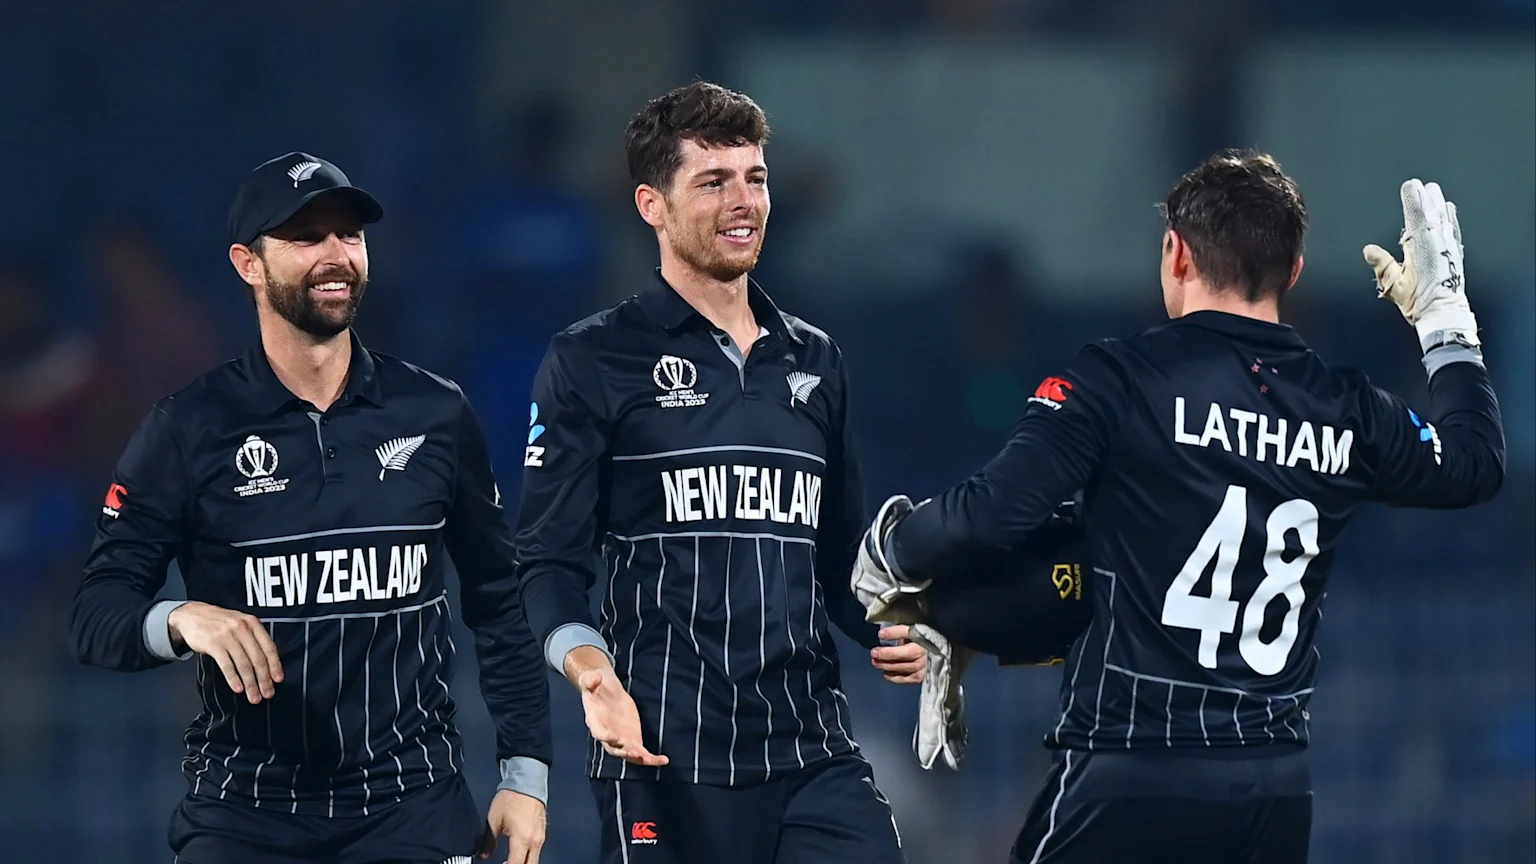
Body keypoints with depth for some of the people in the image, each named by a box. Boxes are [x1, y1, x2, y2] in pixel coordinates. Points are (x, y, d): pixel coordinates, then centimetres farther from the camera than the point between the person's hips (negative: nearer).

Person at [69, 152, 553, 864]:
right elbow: (97, 614, -4)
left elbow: (500, 603, 10)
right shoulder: (189, 430, -1)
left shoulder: (437, 415, 5)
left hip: (414, 806, 1)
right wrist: (180, 620, -26)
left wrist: (525, 772, 3)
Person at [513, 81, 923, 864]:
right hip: (666, 763, -4)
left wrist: (891, 634, 4)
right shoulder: (592, 362, 2)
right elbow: (549, 560, -3)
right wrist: (591, 670, -21)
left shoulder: (814, 362, 17)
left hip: (816, 759, 4)